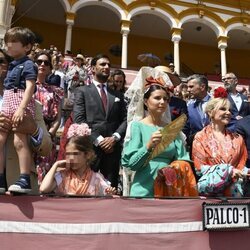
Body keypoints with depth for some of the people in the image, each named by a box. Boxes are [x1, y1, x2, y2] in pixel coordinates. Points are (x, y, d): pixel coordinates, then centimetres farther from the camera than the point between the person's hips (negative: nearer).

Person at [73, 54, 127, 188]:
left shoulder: (118, 94, 19)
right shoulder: (83, 91, 7)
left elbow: (125, 119, 10)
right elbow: (79, 119, -5)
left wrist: (115, 137, -8)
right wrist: (98, 140, -12)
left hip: (113, 148, 4)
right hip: (90, 147, -3)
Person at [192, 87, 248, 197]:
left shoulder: (237, 139, 13)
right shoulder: (200, 137, 3)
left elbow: (241, 166, 14)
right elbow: (200, 167, -2)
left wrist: (244, 173, -9)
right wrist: (229, 171, -11)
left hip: (233, 189, 3)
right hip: (210, 187, -2)